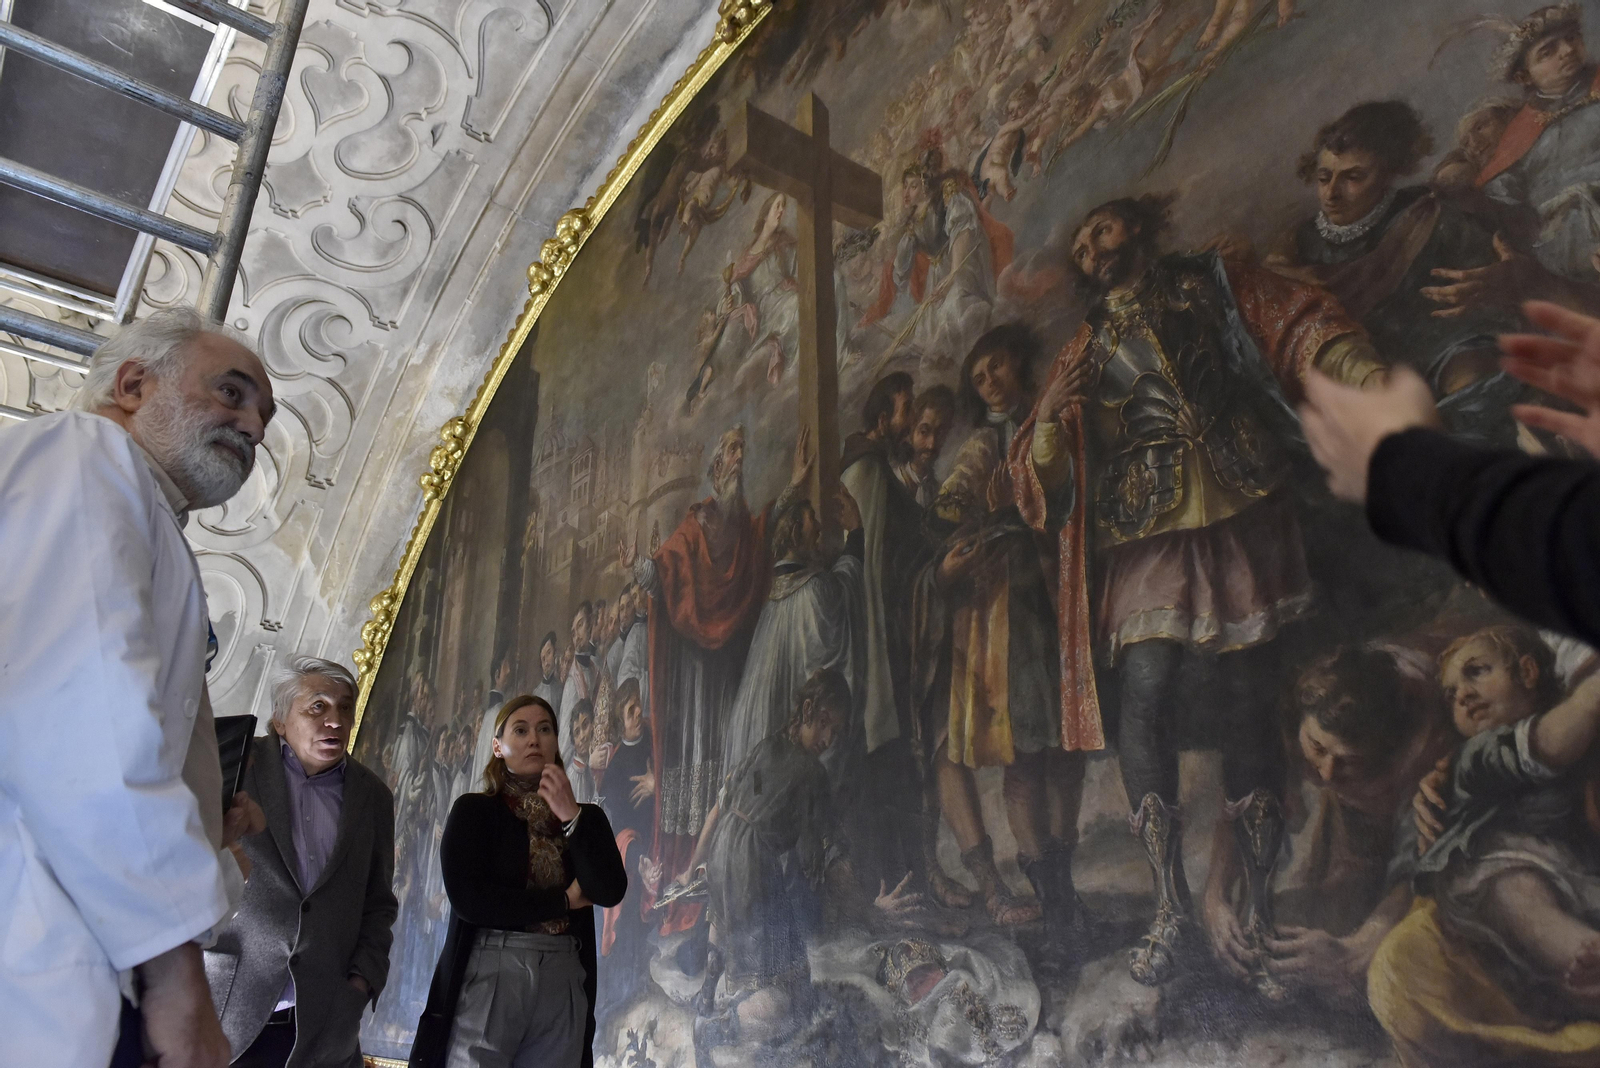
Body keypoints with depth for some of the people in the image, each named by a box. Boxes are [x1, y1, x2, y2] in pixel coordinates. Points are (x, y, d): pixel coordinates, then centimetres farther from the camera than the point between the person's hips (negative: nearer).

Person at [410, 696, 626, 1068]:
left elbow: (610, 892, -4)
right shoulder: (474, 810, 1)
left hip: (564, 981, 3)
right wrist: (563, 901, -6)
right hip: (488, 975, -3)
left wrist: (572, 818, -12)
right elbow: (467, 898, -12)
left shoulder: (587, 817, 10)